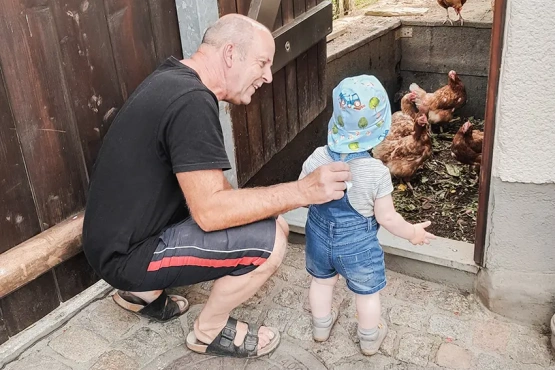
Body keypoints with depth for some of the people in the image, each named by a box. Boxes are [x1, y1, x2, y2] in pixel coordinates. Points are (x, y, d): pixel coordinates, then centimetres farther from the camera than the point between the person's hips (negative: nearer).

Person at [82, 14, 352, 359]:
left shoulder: (174, 80, 7)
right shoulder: (191, 101, -25)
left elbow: (206, 186, 14)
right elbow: (210, 211, -28)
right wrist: (302, 191, -25)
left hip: (123, 235, 10)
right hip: (128, 253, -10)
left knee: (261, 220, 17)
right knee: (269, 240, -18)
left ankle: (144, 292, 21)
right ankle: (210, 330, 8)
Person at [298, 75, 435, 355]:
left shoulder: (317, 158, -18)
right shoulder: (377, 173, -27)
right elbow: (386, 218, -18)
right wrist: (412, 232, 0)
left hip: (319, 237, 4)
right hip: (357, 246, -3)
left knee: (321, 281, 29)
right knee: (367, 293, 22)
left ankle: (321, 327, 51)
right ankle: (370, 340, 43)